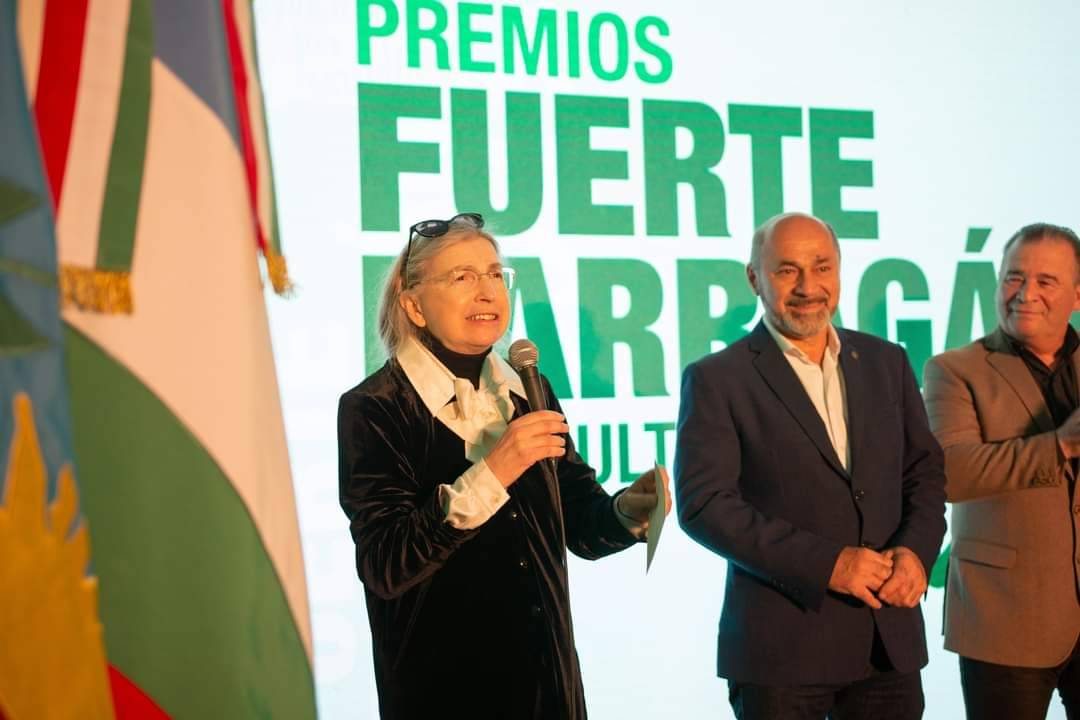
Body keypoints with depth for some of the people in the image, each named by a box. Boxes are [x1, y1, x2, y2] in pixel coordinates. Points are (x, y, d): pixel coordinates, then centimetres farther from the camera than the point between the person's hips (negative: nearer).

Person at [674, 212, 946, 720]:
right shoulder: (715, 379, -5)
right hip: (781, 645, -4)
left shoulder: (886, 362, 10)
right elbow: (703, 504, -12)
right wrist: (825, 563, -17)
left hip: (891, 639, 4)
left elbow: (926, 473, 12)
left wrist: (916, 550, -7)